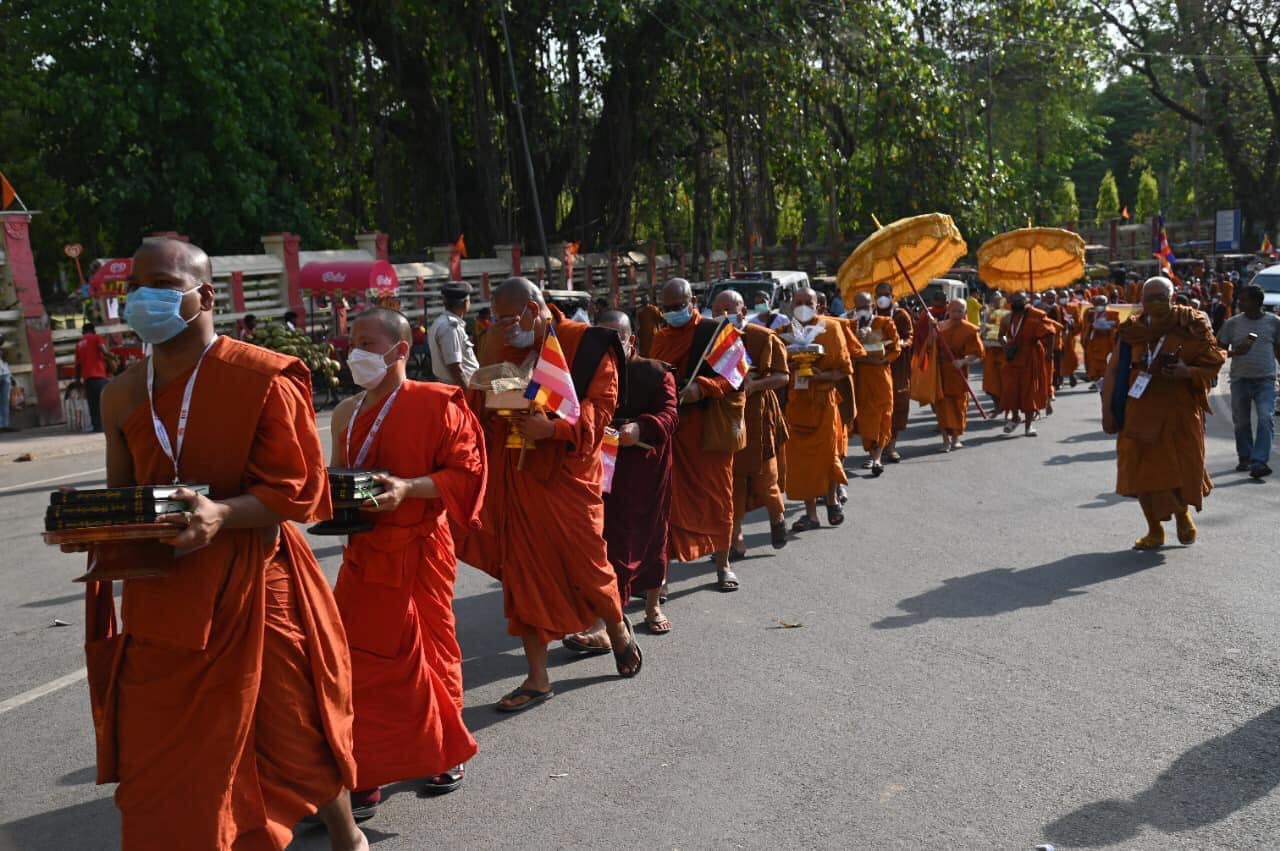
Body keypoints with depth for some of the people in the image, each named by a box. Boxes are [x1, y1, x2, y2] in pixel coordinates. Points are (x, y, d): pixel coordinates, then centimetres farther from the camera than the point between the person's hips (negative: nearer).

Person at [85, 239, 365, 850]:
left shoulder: (264, 378, -12)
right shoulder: (122, 395, 6)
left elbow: (298, 489, -13)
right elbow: (120, 495, 15)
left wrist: (221, 515, -29)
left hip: (255, 586, -5)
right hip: (162, 592, 5)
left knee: (290, 731, 9)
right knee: (159, 753, 10)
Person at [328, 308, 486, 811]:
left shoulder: (436, 404, -11)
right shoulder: (347, 413, 9)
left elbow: (465, 471, -14)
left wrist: (408, 489, -26)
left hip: (417, 551, -6)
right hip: (364, 551, 6)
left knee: (424, 652, 7)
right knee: (355, 660, 6)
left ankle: (446, 753, 29)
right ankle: (361, 774, 21)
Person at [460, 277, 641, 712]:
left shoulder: (584, 343, -7)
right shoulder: (505, 348, 8)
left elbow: (601, 405, -12)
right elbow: (482, 407, 5)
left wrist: (554, 427, -26)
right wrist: (489, 357, -8)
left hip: (567, 475, -4)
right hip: (516, 477, 5)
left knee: (585, 564, 5)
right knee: (524, 572, 6)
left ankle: (618, 628, 38)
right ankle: (537, 678, 17)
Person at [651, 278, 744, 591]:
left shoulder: (714, 332, -3)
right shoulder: (660, 338, 11)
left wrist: (702, 387, -23)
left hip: (709, 426, -3)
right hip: (671, 425, 3)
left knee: (716, 495, 6)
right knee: (670, 495, 3)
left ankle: (722, 563, 18)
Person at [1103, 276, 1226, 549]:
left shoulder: (1190, 327, -3)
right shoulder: (1132, 330, 2)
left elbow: (1213, 365, 0)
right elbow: (1113, 371, 4)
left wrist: (1187, 372, -21)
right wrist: (1107, 410, 0)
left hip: (1180, 413, -1)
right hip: (1140, 413, 1)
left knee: (1182, 469, 4)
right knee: (1142, 471, 1)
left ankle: (1183, 515, 38)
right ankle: (1155, 531, 20)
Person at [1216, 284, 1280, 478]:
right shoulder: (1233, 323, 3)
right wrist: (1235, 352, -14)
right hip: (1240, 379, 1)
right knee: (1241, 421, 8)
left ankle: (1259, 461, -19)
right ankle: (1244, 458, 24)